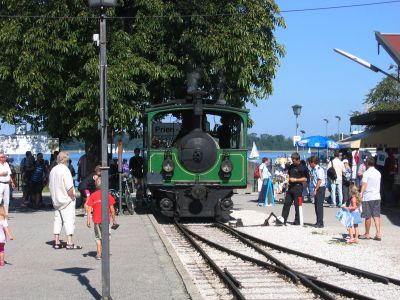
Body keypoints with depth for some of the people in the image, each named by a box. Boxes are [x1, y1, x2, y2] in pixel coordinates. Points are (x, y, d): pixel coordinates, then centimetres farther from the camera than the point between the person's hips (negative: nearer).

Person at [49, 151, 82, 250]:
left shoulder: (53, 170, 8)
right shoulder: (65, 170, -16)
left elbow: (50, 186, 14)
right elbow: (69, 188, -21)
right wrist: (72, 197, -8)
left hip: (56, 200, 8)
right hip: (66, 200, -8)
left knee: (57, 220, 12)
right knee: (69, 220, -4)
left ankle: (57, 242, 14)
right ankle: (69, 243, -5)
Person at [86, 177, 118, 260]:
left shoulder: (92, 196, 1)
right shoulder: (108, 195, 0)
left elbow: (89, 209, -6)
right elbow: (112, 209, 1)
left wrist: (88, 219, -6)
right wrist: (114, 219, 9)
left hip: (96, 219, 1)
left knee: (98, 237, 10)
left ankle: (99, 253, 6)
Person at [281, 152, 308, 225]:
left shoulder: (302, 168, -8)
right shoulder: (291, 166, 13)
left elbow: (305, 179, -10)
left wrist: (295, 180, -17)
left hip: (298, 187, -7)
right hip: (290, 187, 7)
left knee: (297, 205, -1)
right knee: (286, 203, 6)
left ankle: (297, 221, 7)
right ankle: (283, 219, 9)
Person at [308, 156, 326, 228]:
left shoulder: (319, 169, -15)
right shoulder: (313, 170, 12)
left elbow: (319, 181, -19)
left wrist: (315, 190, -19)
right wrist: (314, 189, 11)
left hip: (320, 188, -9)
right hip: (316, 189, 9)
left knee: (319, 205, -8)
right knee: (316, 205, 12)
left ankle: (320, 223, -5)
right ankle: (318, 222, 20)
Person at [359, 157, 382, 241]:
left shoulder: (366, 173, -11)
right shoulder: (378, 173, 10)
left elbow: (364, 184, -23)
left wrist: (361, 193, -31)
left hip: (368, 197, -6)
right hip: (377, 196, 6)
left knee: (368, 216, 4)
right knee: (376, 216, 6)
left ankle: (367, 234, 14)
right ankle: (378, 233, -5)